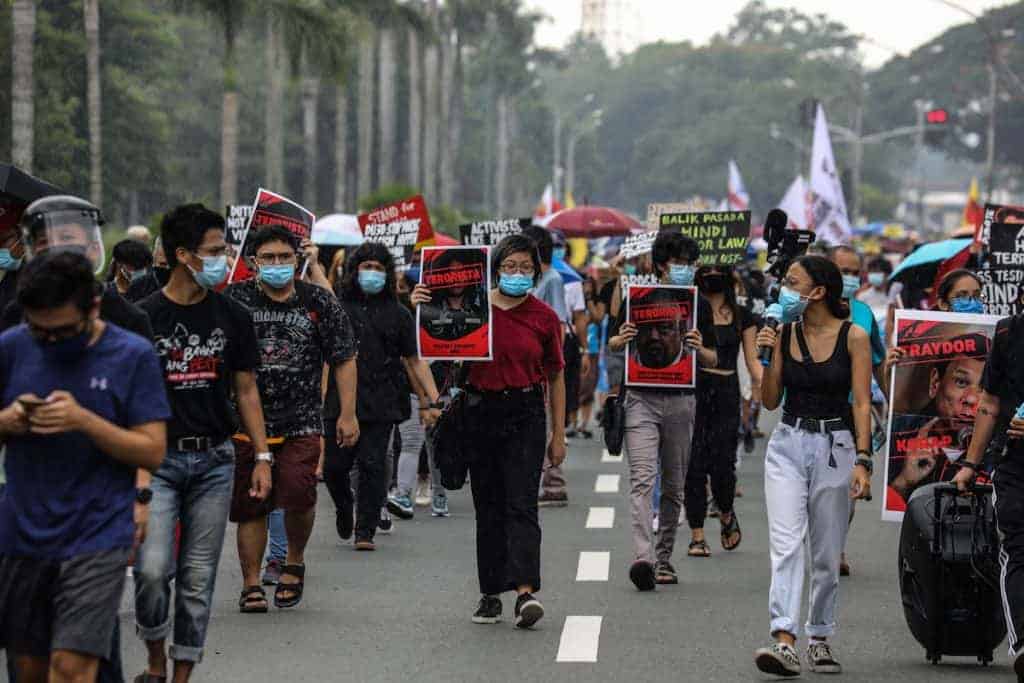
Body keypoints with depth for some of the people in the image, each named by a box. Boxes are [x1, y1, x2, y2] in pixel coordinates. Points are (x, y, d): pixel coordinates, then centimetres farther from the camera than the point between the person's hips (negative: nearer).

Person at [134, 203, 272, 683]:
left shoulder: (233, 317, 6)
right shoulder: (143, 318, -3)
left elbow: (246, 391, 12)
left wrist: (262, 456, 5)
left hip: (214, 461, 3)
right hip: (158, 459, -3)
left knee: (198, 577, 5)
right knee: (152, 569, -14)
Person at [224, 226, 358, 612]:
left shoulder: (318, 302, 5)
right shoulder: (234, 300, 2)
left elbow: (343, 360, 9)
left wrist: (348, 414, 3)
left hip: (301, 423, -1)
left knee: (298, 496, -17)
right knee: (250, 507, 4)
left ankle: (295, 560, 11)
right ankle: (251, 584, 15)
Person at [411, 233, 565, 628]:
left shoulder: (545, 318, 2)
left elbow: (555, 377, 8)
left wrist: (558, 434, 6)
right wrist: (421, 307, -14)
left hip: (526, 414, -2)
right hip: (481, 411, 2)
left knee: (521, 504, -11)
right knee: (488, 506, 7)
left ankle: (526, 592, -21)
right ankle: (490, 594, 14)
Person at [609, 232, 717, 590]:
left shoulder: (699, 305, 9)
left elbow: (713, 361, 11)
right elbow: (613, 345, 13)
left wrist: (699, 348, -11)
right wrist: (621, 340, -10)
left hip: (681, 401, 3)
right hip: (642, 398, -3)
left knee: (674, 485, 8)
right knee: (643, 479, -15)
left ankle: (664, 559, 18)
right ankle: (643, 557, -26)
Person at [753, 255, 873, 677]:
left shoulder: (853, 337, -5)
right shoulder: (784, 333, 5)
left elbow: (862, 404, -6)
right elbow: (770, 401, 8)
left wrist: (862, 461, -14)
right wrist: (770, 356, -6)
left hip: (835, 447, -2)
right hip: (788, 444, 2)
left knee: (827, 554, 7)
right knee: (786, 544, -12)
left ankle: (819, 639, 21)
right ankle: (785, 641, -21)